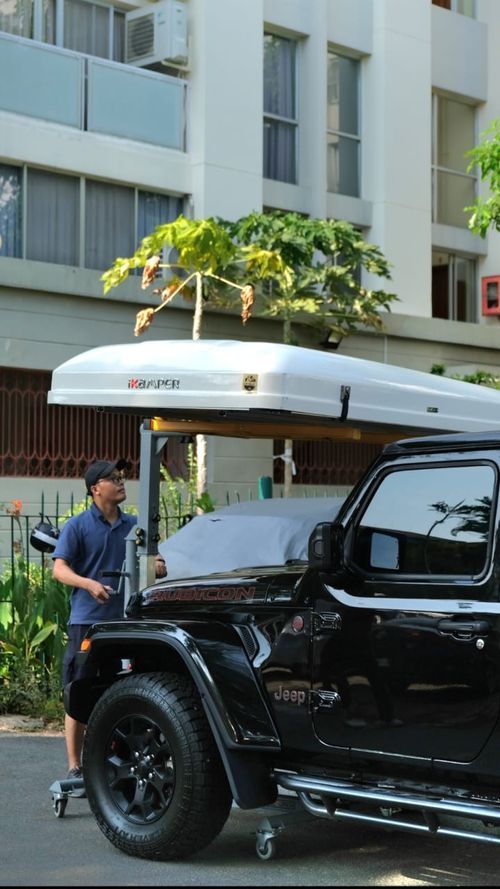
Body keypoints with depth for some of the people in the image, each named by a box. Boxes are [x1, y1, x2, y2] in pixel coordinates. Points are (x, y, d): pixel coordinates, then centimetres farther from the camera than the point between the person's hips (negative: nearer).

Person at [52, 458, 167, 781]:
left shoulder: (133, 524, 11)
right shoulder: (78, 525, -2)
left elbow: (149, 562, 18)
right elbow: (59, 569, -7)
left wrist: (158, 567, -6)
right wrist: (89, 584, -25)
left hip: (126, 620, 4)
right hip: (87, 619, -4)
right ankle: (74, 767, 6)